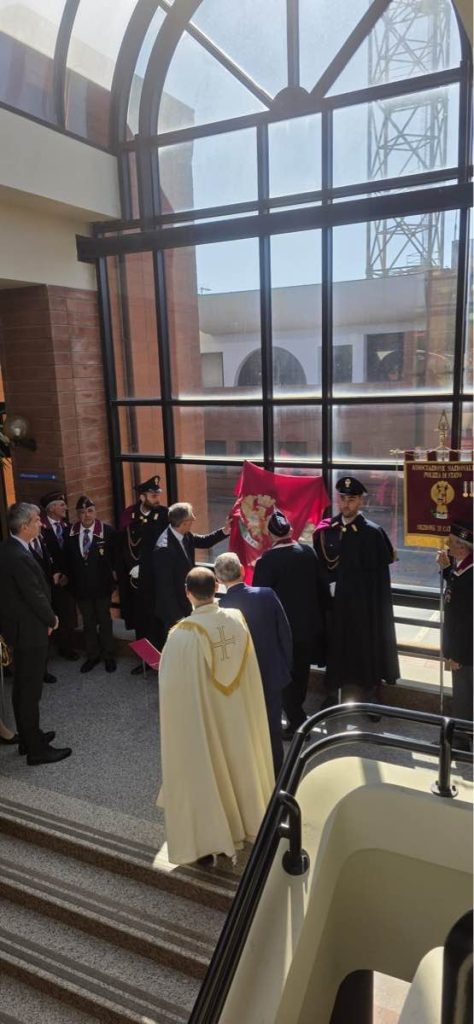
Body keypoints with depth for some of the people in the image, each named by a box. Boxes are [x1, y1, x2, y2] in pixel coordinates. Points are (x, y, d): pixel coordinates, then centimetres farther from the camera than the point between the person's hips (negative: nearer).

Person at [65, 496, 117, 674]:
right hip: (81, 586, 3)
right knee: (88, 622, 14)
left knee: (105, 621, 11)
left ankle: (109, 656, 23)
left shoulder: (107, 530, -10)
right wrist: (70, 578, 5)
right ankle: (92, 656, 28)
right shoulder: (70, 533, -1)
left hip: (102, 585, -3)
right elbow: (68, 559, 7)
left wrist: (113, 574, -1)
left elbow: (116, 555, -2)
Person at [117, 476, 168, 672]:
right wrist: (132, 568, -1)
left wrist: (143, 567, -8)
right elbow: (123, 546, 6)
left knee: (159, 619, 3)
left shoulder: (164, 515, -5)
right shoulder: (130, 516, 2)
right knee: (141, 619, 10)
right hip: (136, 579, 3)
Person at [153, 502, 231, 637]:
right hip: (173, 607, -8)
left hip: (184, 602, 8)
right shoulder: (164, 548, -31)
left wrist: (224, 531, -3)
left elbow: (204, 541, 13)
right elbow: (165, 586, -27)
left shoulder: (185, 535, -7)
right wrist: (176, 615, -22)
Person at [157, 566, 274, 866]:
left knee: (205, 769, 13)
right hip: (237, 711, 5)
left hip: (200, 714, -4)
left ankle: (210, 838, 28)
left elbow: (171, 683, -17)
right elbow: (249, 670, -1)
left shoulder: (184, 633, -27)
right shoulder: (237, 619, -13)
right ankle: (247, 820, 42)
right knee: (237, 758, 23)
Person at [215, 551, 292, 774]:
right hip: (272, 674, 2)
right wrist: (286, 667, 7)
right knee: (272, 728, 20)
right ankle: (275, 776, 36)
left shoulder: (220, 608, -22)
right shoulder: (267, 595, -16)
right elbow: (285, 634, -7)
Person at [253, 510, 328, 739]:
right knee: (301, 671, 21)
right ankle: (297, 712, 39)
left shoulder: (266, 561, -20)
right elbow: (320, 586, 4)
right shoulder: (308, 552, -5)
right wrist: (320, 615, 16)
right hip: (310, 624, 6)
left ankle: (297, 723, 12)